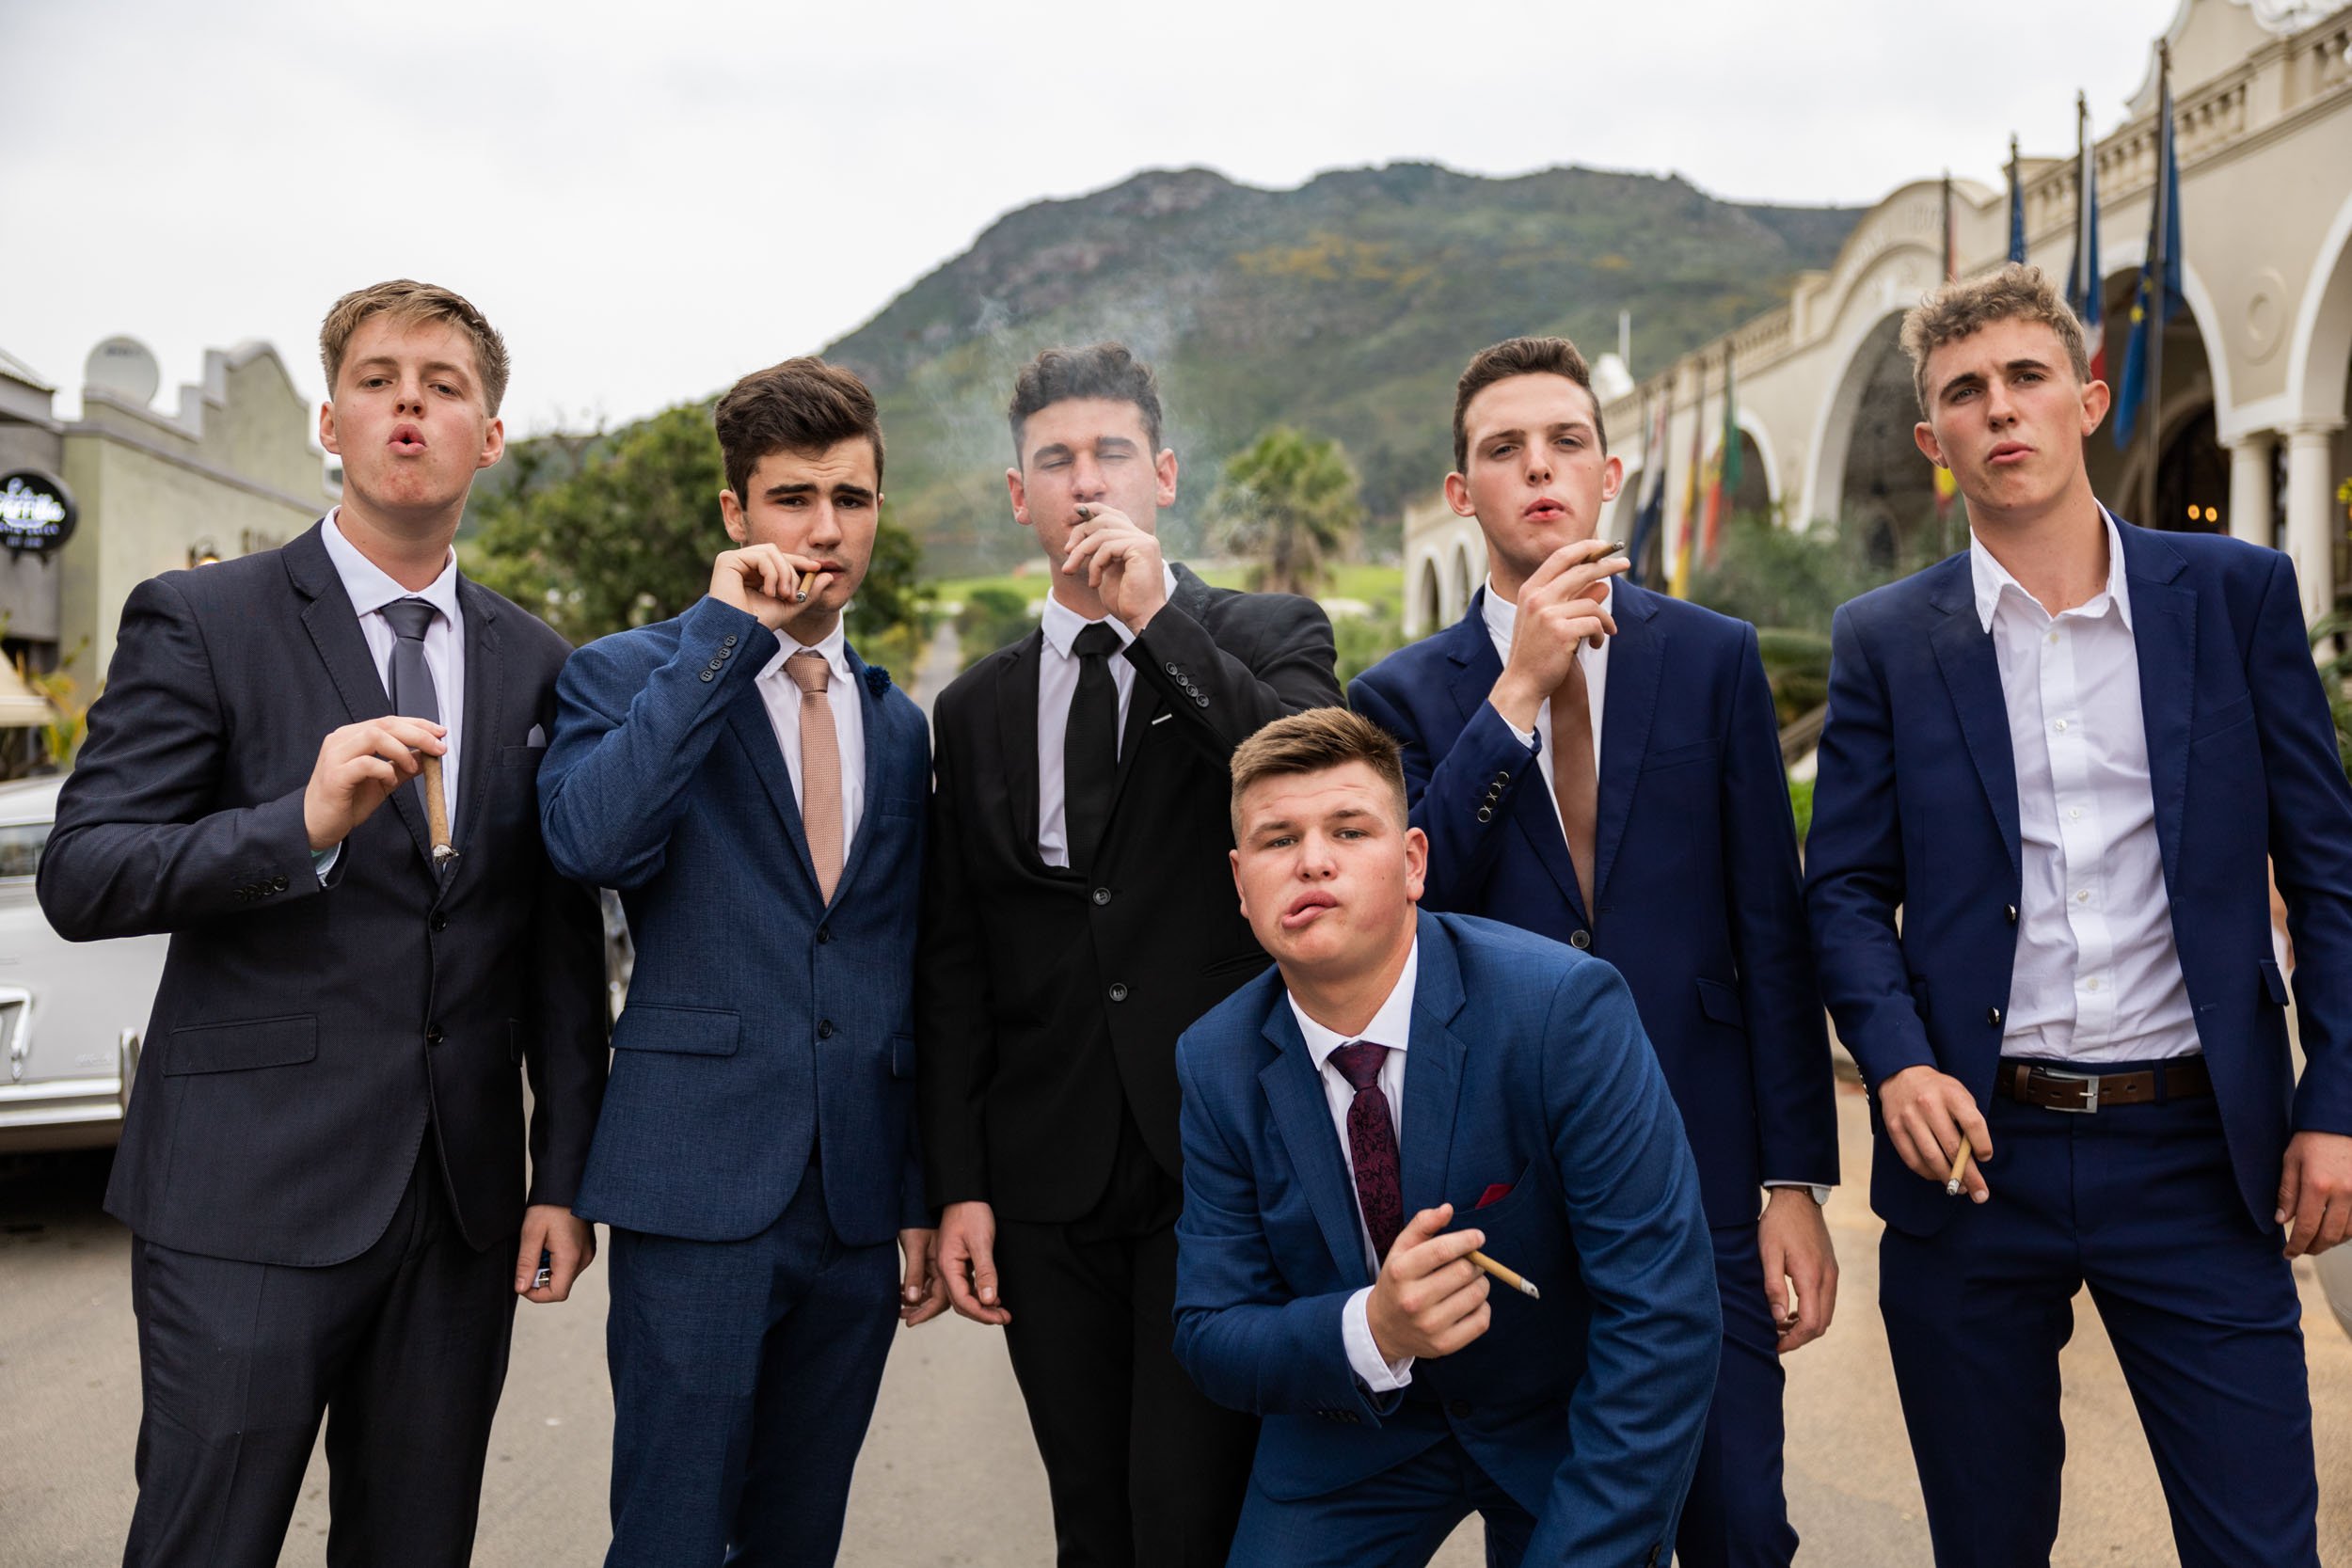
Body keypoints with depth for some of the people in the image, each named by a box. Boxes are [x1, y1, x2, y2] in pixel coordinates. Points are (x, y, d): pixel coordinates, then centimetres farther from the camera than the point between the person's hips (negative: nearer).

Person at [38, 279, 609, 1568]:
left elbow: (562, 945, 11)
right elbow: (78, 878, -8)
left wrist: (564, 1173, 7)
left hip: (463, 1208, 4)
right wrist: (304, 823, -24)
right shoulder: (198, 622, -1)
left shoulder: (535, 665, 10)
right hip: (250, 1203, -3)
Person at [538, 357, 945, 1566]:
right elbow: (590, 840, -23)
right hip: (698, 1187, -4)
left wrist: (920, 1198, 14)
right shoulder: (626, 674, 0)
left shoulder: (898, 725, 14)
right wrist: (727, 630, -18)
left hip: (857, 1204, 5)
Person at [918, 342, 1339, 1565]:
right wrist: (958, 1184, 5)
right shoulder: (977, 709, 12)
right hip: (1049, 1185, 3)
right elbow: (953, 965, 11)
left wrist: (1157, 618, -17)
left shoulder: (1269, 638, 4)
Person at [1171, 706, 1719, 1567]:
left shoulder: (1563, 1007, -24)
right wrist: (1372, 1330, -30)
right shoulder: (1215, 1065, -12)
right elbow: (1211, 1337, -11)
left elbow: (1663, 1313, -24)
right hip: (1351, 1426, 1)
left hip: (1564, 1427, -1)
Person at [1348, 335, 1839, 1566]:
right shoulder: (1404, 697, 2)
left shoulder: (1713, 658, 3)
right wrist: (1517, 692, -16)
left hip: (1700, 1170, 0)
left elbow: (1772, 930, 2)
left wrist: (1795, 1182, -1)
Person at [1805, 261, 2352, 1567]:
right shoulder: (1884, 642, 3)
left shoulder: (2235, 593, 4)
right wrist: (1896, 1061, -14)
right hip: (1975, 1152, 0)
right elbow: (1846, 890, 3)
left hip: (2196, 1158, 0)